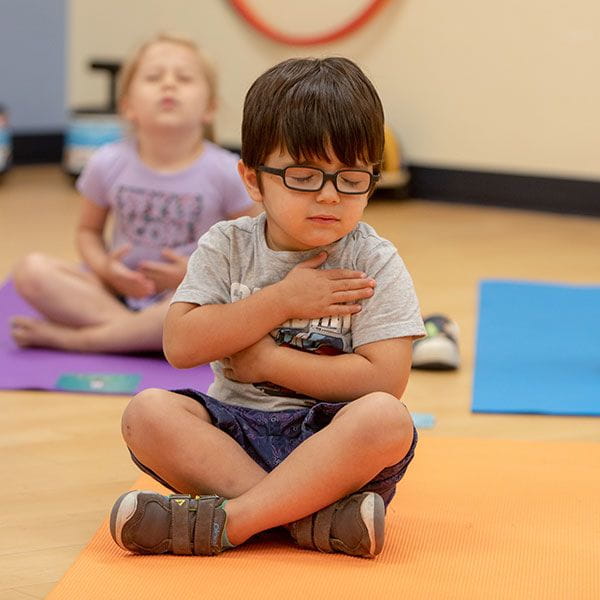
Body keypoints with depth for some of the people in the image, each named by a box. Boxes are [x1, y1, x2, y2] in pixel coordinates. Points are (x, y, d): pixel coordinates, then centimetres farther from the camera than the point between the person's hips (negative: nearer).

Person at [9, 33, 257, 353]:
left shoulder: (225, 173, -10)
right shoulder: (108, 164, -4)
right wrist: (105, 267, -10)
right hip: (119, 289, 2)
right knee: (31, 270, -20)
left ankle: (72, 337, -23)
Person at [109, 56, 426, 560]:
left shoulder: (376, 265, -4)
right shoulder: (226, 248, 3)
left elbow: (384, 379, -14)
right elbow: (180, 346, -9)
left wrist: (267, 360, -13)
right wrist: (282, 299, -14)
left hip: (330, 445, -2)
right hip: (233, 431, 3)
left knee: (387, 419, -34)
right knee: (147, 412, -24)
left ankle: (224, 519, -32)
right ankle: (312, 517, -32)